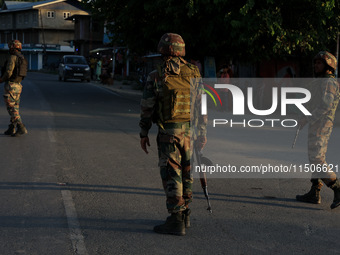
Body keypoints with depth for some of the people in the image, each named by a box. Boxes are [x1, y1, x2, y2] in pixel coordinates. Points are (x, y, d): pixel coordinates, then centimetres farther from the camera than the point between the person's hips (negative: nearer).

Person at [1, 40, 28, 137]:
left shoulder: (12, 58, -15)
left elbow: (8, 73, -23)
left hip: (11, 86, -9)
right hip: (18, 85, 9)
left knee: (11, 108, -7)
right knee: (15, 108, 13)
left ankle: (21, 128, -16)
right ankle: (12, 129, 18)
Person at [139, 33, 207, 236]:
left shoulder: (156, 77, -6)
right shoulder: (193, 74, 4)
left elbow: (147, 108, -5)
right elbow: (201, 105, 4)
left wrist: (144, 134, 5)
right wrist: (202, 133, 10)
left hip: (168, 132, -4)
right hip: (190, 131, 5)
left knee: (171, 175, -2)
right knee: (186, 173, 16)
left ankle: (176, 221, -2)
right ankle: (185, 214, 26)